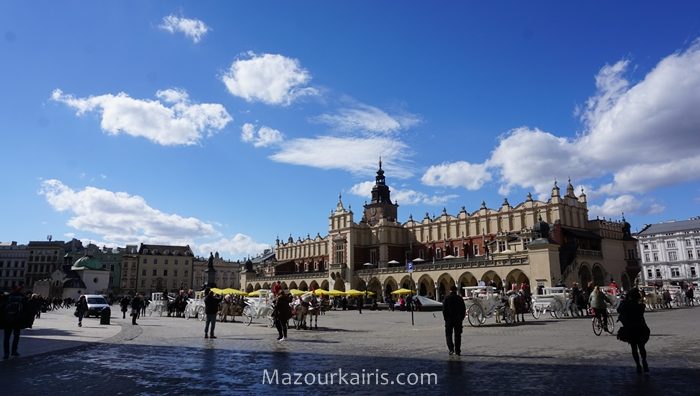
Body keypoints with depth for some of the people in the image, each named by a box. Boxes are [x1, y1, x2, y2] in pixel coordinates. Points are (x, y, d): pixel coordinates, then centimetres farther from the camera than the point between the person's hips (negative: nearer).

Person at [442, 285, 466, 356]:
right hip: (458, 320, 2)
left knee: (448, 334, 8)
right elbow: (464, 310, 4)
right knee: (457, 335, 9)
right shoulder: (460, 299, 2)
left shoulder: (447, 299, -5)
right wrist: (461, 318, 11)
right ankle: (457, 351, 10)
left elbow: (444, 310, -6)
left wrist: (445, 319, 2)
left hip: (449, 319, -2)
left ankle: (451, 348, -8)